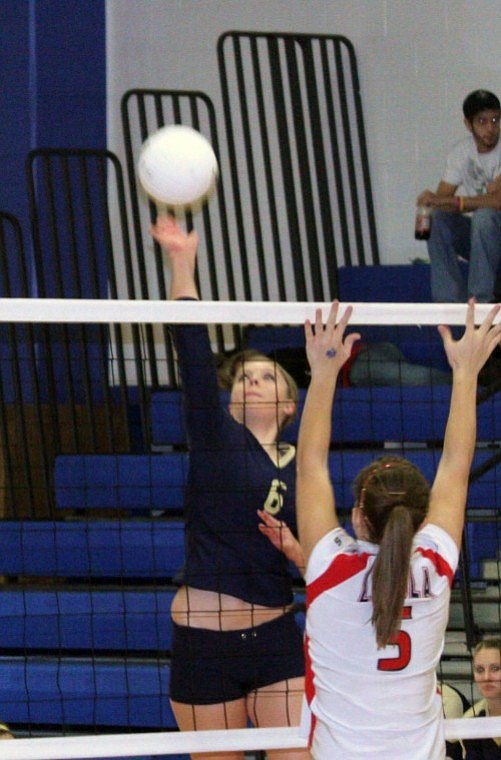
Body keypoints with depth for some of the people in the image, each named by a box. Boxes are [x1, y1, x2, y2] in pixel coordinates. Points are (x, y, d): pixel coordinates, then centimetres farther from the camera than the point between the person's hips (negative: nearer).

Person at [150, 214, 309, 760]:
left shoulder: (302, 469, 10)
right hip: (203, 646, -2)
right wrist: (181, 264, -22)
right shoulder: (216, 438, 2)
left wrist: (293, 547, -10)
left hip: (276, 639, 2)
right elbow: (194, 354, -11)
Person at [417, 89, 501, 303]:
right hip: (476, 237, 5)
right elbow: (441, 199, -2)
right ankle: (451, 300, -22)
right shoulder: (461, 152, 1)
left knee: (483, 216, -34)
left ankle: (481, 299, -29)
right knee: (437, 218, -21)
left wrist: (444, 201, -33)